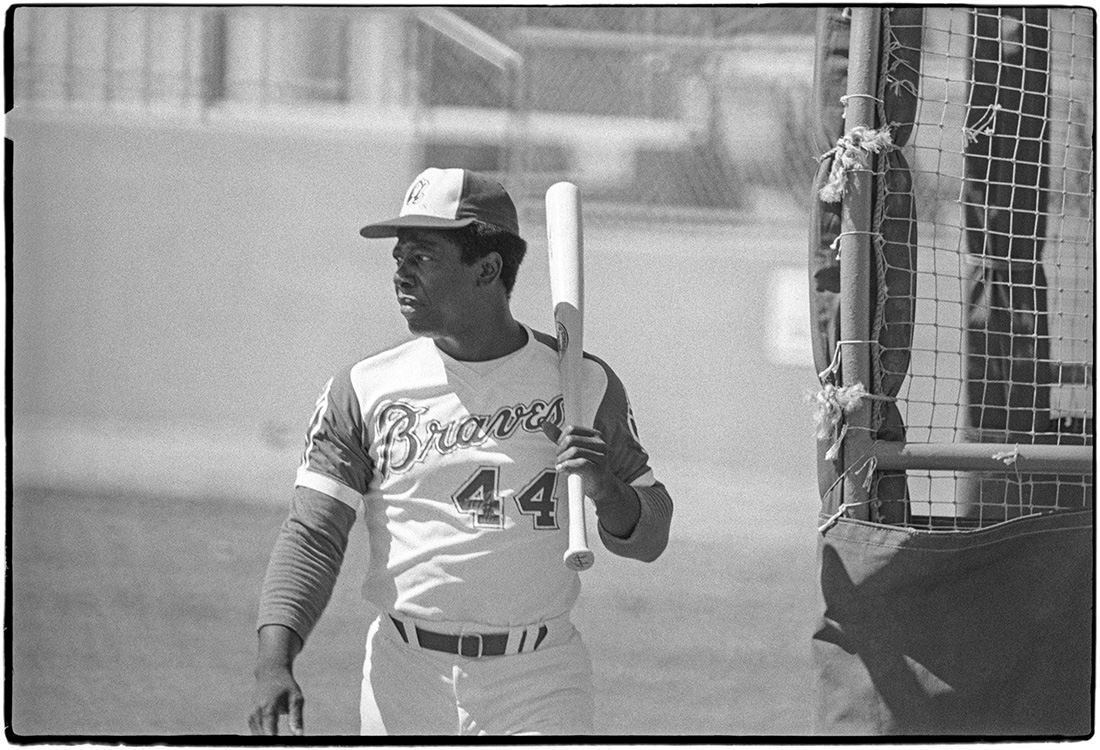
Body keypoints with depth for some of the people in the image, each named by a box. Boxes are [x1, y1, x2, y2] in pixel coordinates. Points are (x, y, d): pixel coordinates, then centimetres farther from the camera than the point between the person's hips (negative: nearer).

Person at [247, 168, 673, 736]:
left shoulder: (582, 384, 3)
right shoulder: (363, 391, 2)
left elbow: (648, 538, 8)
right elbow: (312, 538, -3)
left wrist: (606, 490, -15)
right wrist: (273, 664, -19)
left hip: (539, 686, -1)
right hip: (405, 683, 1)